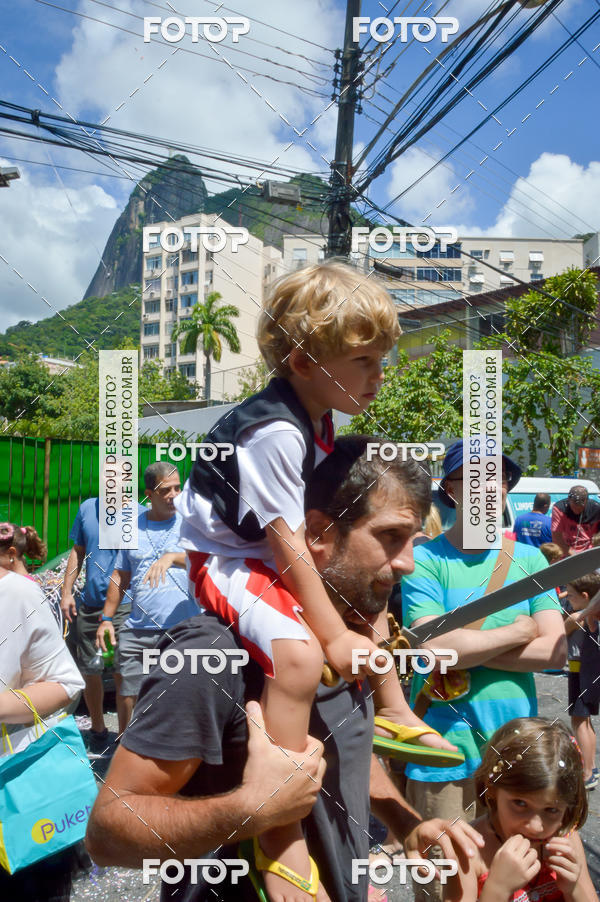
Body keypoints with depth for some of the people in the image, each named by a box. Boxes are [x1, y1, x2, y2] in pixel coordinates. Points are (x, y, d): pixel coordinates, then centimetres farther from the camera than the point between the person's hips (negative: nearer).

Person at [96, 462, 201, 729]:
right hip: (137, 632, 4)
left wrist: (171, 557, -30)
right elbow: (120, 576, 19)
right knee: (130, 699, 8)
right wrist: (106, 618, 15)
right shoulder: (133, 526, 12)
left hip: (182, 631, -3)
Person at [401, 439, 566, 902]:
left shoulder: (529, 559, 5)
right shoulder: (425, 560, -6)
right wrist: (520, 630, -8)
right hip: (444, 745, -3)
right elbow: (435, 647, -18)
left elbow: (556, 650, -4)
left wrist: (468, 654, -13)